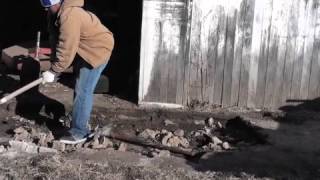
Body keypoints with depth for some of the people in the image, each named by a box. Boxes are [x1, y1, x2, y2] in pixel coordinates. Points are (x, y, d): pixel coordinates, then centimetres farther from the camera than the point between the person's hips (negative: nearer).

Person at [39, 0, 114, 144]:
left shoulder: (69, 16, -31)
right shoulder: (56, 14, 1)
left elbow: (67, 49, -30)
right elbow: (55, 41, 5)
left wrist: (54, 71, -22)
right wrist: (54, 66, -2)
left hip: (98, 50, -10)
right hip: (84, 51, 10)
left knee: (83, 91, -12)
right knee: (79, 88, 16)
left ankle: (79, 132, -5)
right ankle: (80, 121, 31)